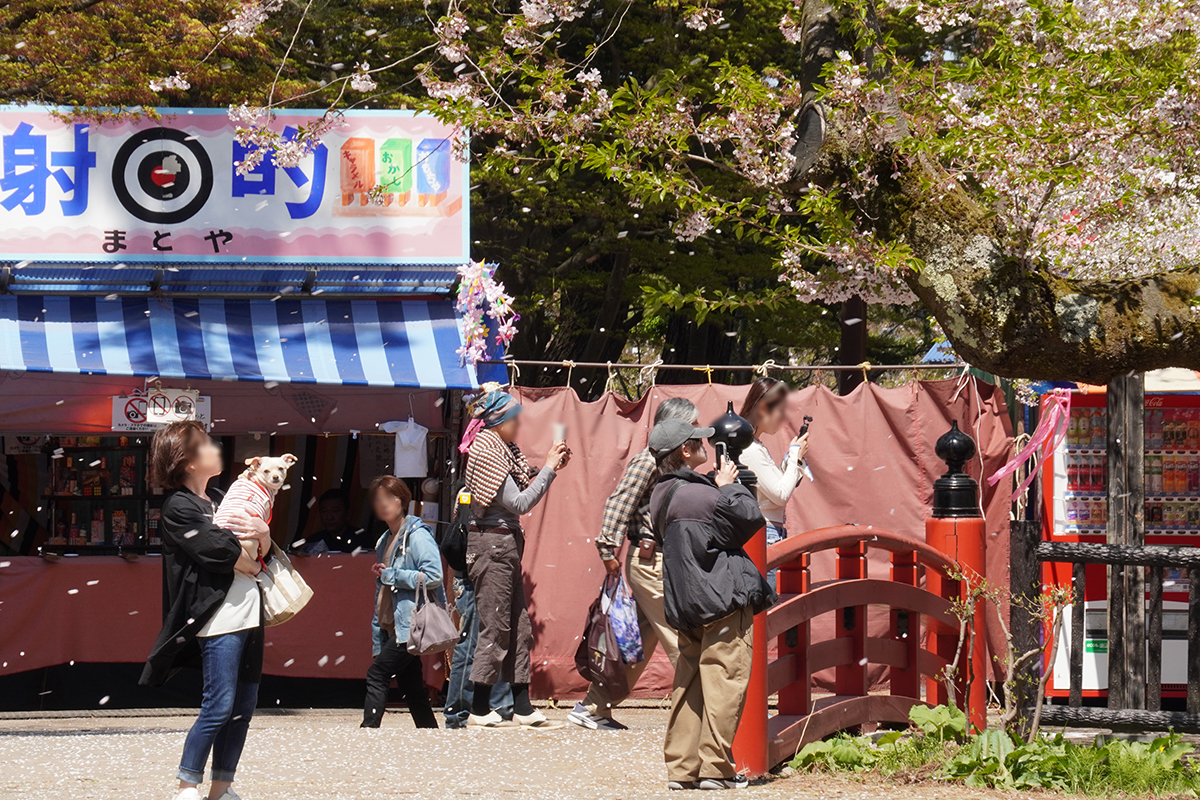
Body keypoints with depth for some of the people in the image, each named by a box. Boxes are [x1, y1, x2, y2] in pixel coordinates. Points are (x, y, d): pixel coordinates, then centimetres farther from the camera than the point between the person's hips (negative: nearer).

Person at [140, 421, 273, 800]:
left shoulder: (220, 499, 19)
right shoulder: (178, 507, -7)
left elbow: (262, 551, 16)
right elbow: (218, 552, -16)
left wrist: (264, 534, -8)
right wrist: (252, 566, 2)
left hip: (248, 614, 8)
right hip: (218, 617, -8)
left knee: (244, 704, 7)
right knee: (219, 704, -12)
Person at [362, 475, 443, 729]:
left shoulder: (418, 536, -9)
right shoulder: (386, 540, 18)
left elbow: (434, 576, -20)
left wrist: (392, 575, -15)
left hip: (411, 624, -9)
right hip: (393, 626, 9)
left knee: (377, 674, -16)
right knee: (410, 685, 8)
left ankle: (368, 730, -20)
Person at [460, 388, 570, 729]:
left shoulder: (503, 450, 15)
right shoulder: (486, 452, -14)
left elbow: (525, 487, 14)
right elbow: (519, 503, -17)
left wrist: (552, 467, 6)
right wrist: (549, 468, -12)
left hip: (507, 545, 10)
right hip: (492, 544, -10)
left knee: (519, 627, 10)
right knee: (495, 627, -6)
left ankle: (523, 709, 13)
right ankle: (479, 710, 0)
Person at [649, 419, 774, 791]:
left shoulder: (663, 495, 10)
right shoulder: (699, 495, -18)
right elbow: (749, 516, -11)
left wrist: (720, 486, 10)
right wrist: (730, 485, 3)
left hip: (687, 606, 9)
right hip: (723, 603, -9)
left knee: (689, 685, 12)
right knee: (725, 683, -4)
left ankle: (681, 768, 13)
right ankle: (715, 768, -5)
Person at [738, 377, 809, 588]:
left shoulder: (756, 447, 15)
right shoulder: (751, 450, -16)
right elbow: (781, 495, -16)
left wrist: (792, 457, 12)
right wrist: (795, 456, -6)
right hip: (765, 536, -10)